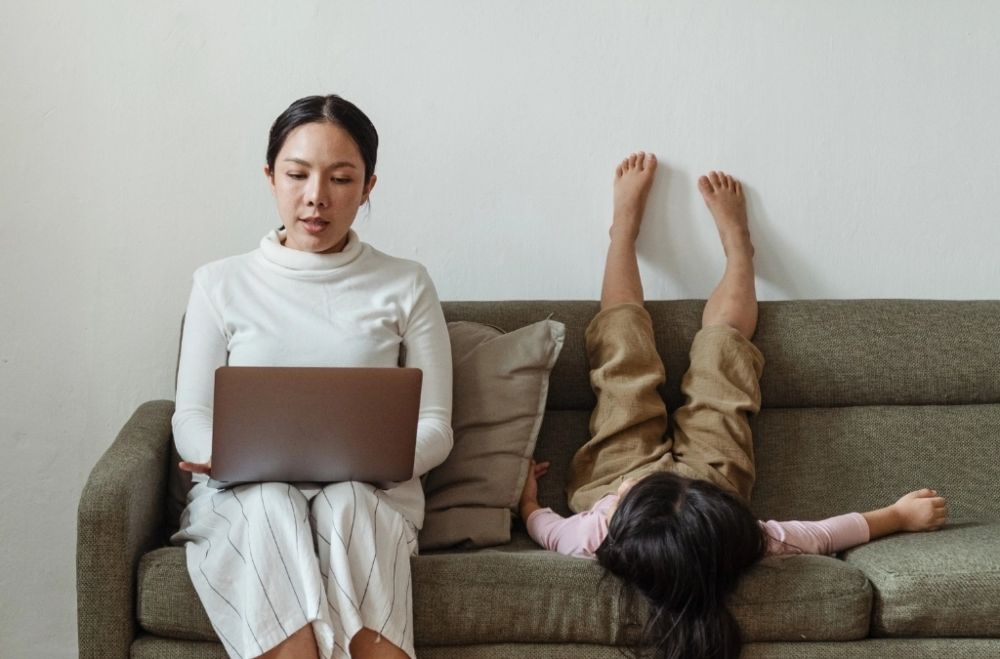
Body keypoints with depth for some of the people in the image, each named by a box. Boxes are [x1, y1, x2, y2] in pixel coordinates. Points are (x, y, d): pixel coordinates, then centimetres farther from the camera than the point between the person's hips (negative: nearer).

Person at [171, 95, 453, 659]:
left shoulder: (406, 286, 11)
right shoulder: (221, 284, 13)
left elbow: (434, 428, 7)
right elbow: (191, 421, 10)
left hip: (370, 493, 0)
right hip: (243, 498, 0)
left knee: (343, 503, -36)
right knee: (271, 505, -35)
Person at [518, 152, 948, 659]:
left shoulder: (592, 540, -45)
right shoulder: (736, 543, -45)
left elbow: (546, 528, -22)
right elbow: (823, 535, -27)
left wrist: (527, 500, -7)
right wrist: (900, 515, -17)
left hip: (612, 470, 0)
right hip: (711, 470, 0)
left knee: (625, 341, 8)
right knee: (720, 346, 8)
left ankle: (625, 223, 37)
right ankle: (735, 239, 39)